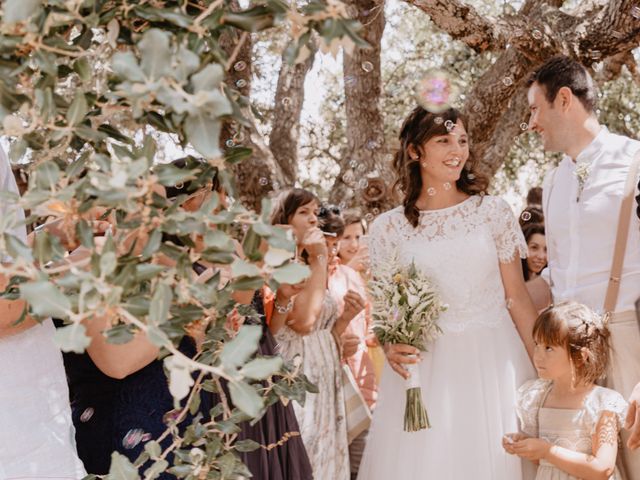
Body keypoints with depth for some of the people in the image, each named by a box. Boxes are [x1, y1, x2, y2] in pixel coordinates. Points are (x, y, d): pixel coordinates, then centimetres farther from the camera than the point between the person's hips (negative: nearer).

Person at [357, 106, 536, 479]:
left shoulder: (493, 211, 1)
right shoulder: (389, 228, 1)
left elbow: (518, 297, 2)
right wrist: (390, 345, -13)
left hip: (494, 362, 0)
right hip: (424, 368, 0)